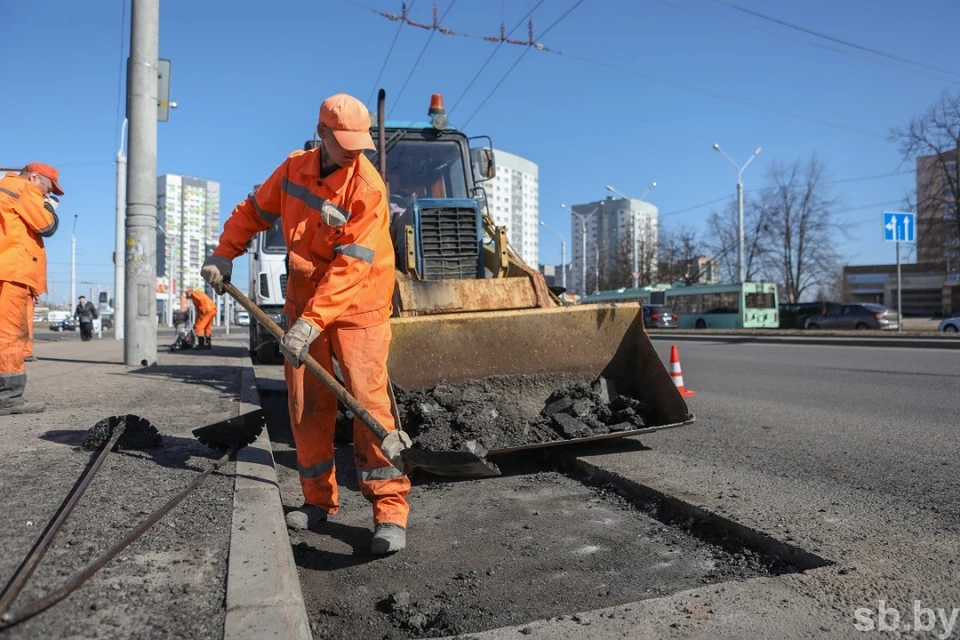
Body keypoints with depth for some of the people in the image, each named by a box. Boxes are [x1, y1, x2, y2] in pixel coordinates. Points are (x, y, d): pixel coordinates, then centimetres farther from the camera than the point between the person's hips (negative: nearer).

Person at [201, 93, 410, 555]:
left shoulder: (367, 188, -18)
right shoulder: (295, 167, 2)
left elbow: (351, 266, -25)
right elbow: (255, 209, 18)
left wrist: (311, 322, -30)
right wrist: (225, 254, 9)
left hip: (357, 305, -6)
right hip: (304, 297, 6)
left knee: (367, 399, -16)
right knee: (306, 404, 6)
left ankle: (390, 508, -9)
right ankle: (318, 498, 19)